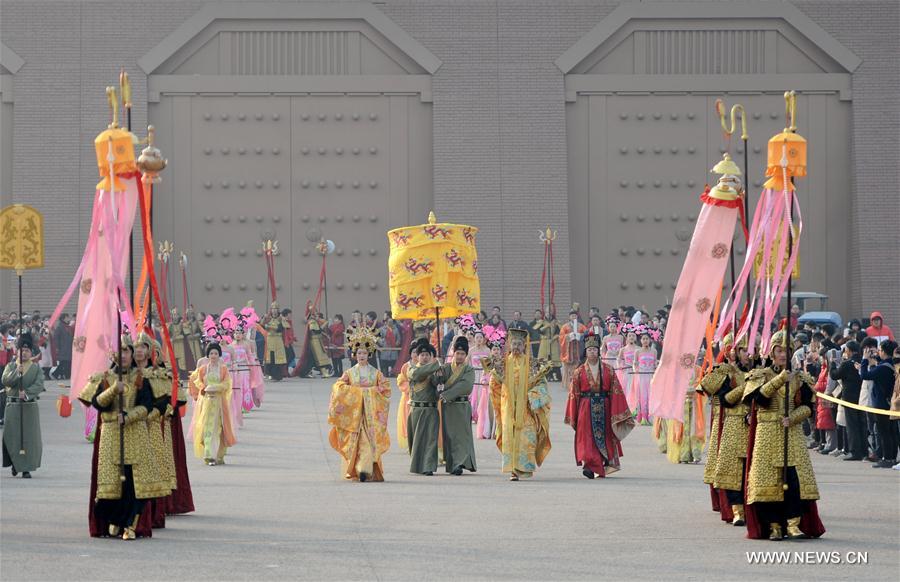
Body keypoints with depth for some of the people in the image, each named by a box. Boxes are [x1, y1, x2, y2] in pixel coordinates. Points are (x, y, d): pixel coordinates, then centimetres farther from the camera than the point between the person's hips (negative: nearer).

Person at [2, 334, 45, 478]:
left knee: (30, 437, -3)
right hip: (13, 406, 1)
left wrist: (27, 393, -22)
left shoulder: (36, 368, 5)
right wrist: (17, 371, -20)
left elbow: (39, 385, -8)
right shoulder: (10, 366, 8)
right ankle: (16, 463, 22)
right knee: (11, 435, 1)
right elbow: (5, 381, -7)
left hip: (30, 406, -1)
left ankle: (27, 469, 2)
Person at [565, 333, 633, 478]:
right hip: (586, 409, -1)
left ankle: (606, 465, 18)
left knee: (605, 437, 7)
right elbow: (574, 394, 5)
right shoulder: (579, 372, 4)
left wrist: (617, 412, -3)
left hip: (604, 408, 1)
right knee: (587, 438, -9)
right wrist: (572, 417, 3)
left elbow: (616, 391, 3)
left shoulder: (608, 370, 5)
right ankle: (589, 465, -14)